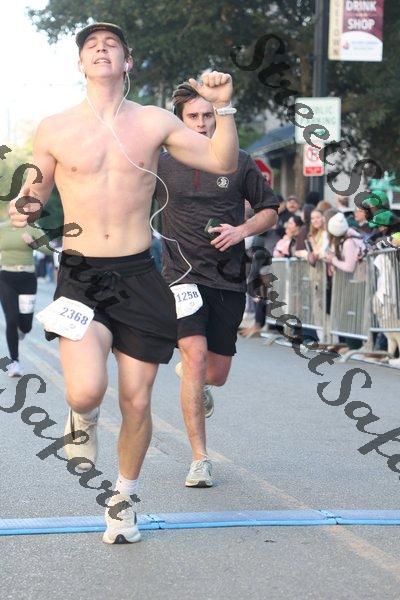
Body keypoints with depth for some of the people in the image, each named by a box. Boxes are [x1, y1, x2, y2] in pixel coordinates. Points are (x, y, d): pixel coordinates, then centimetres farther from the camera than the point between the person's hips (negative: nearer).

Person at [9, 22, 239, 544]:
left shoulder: (154, 122, 3)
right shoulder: (55, 129, 2)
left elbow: (224, 163, 5)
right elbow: (36, 189, 15)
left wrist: (223, 108, -10)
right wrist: (26, 205, -8)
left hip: (139, 277, 2)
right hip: (81, 277, -1)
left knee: (136, 403, 6)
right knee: (87, 391, -23)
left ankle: (125, 496, 31)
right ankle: (82, 419, 16)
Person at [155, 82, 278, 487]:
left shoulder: (239, 163, 3)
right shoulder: (162, 165, 2)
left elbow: (270, 210, 11)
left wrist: (241, 230, -6)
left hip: (229, 281, 2)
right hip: (183, 277, -2)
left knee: (217, 374, 6)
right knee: (196, 356, -19)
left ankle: (187, 373, 46)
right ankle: (199, 460, -13)